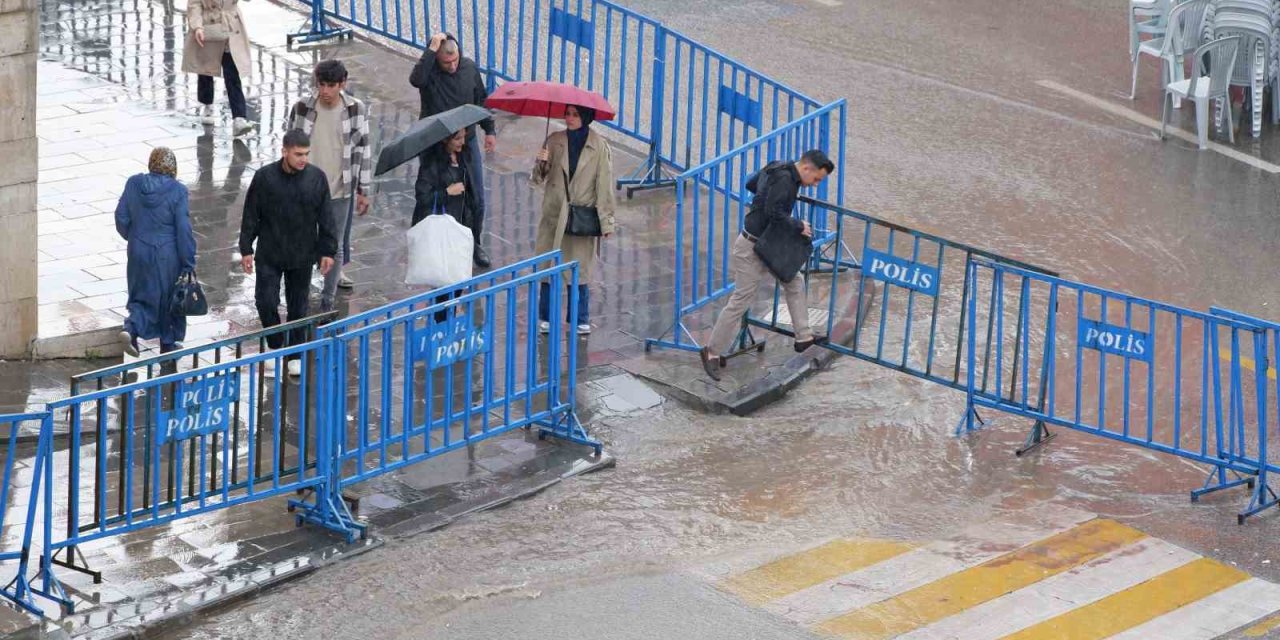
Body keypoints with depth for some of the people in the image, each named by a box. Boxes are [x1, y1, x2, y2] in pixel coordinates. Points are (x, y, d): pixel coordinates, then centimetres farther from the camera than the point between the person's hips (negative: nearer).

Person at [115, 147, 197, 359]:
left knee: (144, 295, 17)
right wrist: (189, 263, -7)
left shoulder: (133, 184, -6)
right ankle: (168, 344, 26)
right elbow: (184, 229, -15)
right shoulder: (177, 191, -16)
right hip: (167, 254, -3)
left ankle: (131, 328, -9)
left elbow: (122, 218, 1)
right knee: (169, 297, 15)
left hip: (139, 252, 3)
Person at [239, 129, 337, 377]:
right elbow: (250, 215, -3)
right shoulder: (265, 177, -10)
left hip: (302, 255, 1)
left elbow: (326, 218, 1)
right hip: (269, 254, -1)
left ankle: (296, 354, 25)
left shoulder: (317, 178, -7)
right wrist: (246, 249, -2)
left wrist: (328, 251, 0)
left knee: (298, 307, 10)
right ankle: (275, 346, 21)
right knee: (266, 302, -3)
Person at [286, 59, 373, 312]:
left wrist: (363, 191, 1)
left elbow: (363, 150, 0)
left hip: (341, 190, 0)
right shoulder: (301, 109, -9)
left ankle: (327, 301, 21)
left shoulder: (357, 110, -8)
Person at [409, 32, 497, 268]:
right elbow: (416, 79, -40)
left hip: (467, 143, 3)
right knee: (426, 198, 0)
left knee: (476, 198, 7)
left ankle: (474, 244, 25)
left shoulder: (470, 68, -3)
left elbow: (481, 100, 11)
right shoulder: (429, 72, -15)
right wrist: (431, 50, -38)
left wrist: (489, 130, 12)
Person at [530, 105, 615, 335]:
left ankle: (581, 319, 17)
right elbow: (537, 179, 3)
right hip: (554, 215, 2)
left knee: (580, 270, 3)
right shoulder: (554, 141, 1)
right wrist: (541, 164, -20)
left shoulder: (599, 146, -4)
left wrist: (606, 220, -6)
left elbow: (604, 185, -4)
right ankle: (546, 317, 17)